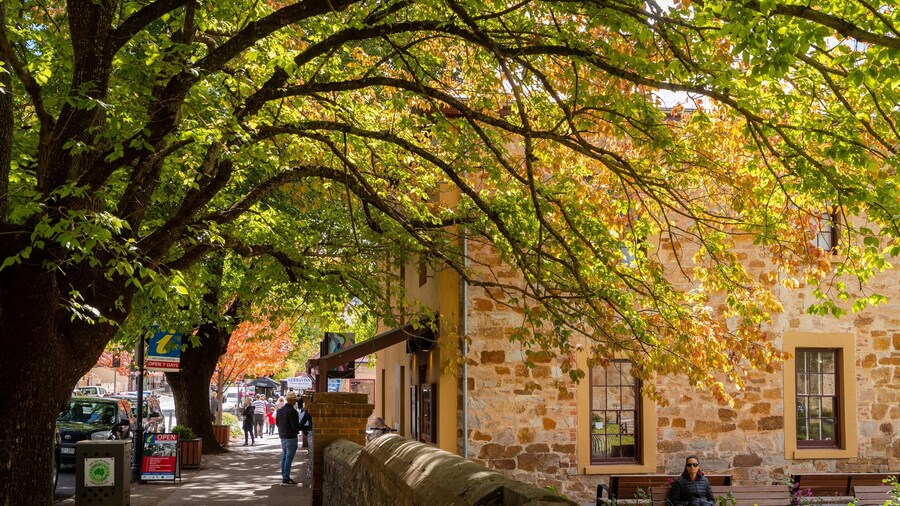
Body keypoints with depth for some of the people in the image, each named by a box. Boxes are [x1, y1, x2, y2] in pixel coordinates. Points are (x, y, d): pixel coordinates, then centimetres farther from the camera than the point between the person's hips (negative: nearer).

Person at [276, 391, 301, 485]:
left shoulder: (280, 410, 6)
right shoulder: (292, 412, -20)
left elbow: (277, 422, 15)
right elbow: (295, 426, -20)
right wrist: (299, 428, 0)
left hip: (282, 436, 9)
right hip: (291, 437, -9)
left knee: (284, 456, 16)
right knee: (289, 457, -4)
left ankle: (284, 476, 22)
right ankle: (286, 478, -4)